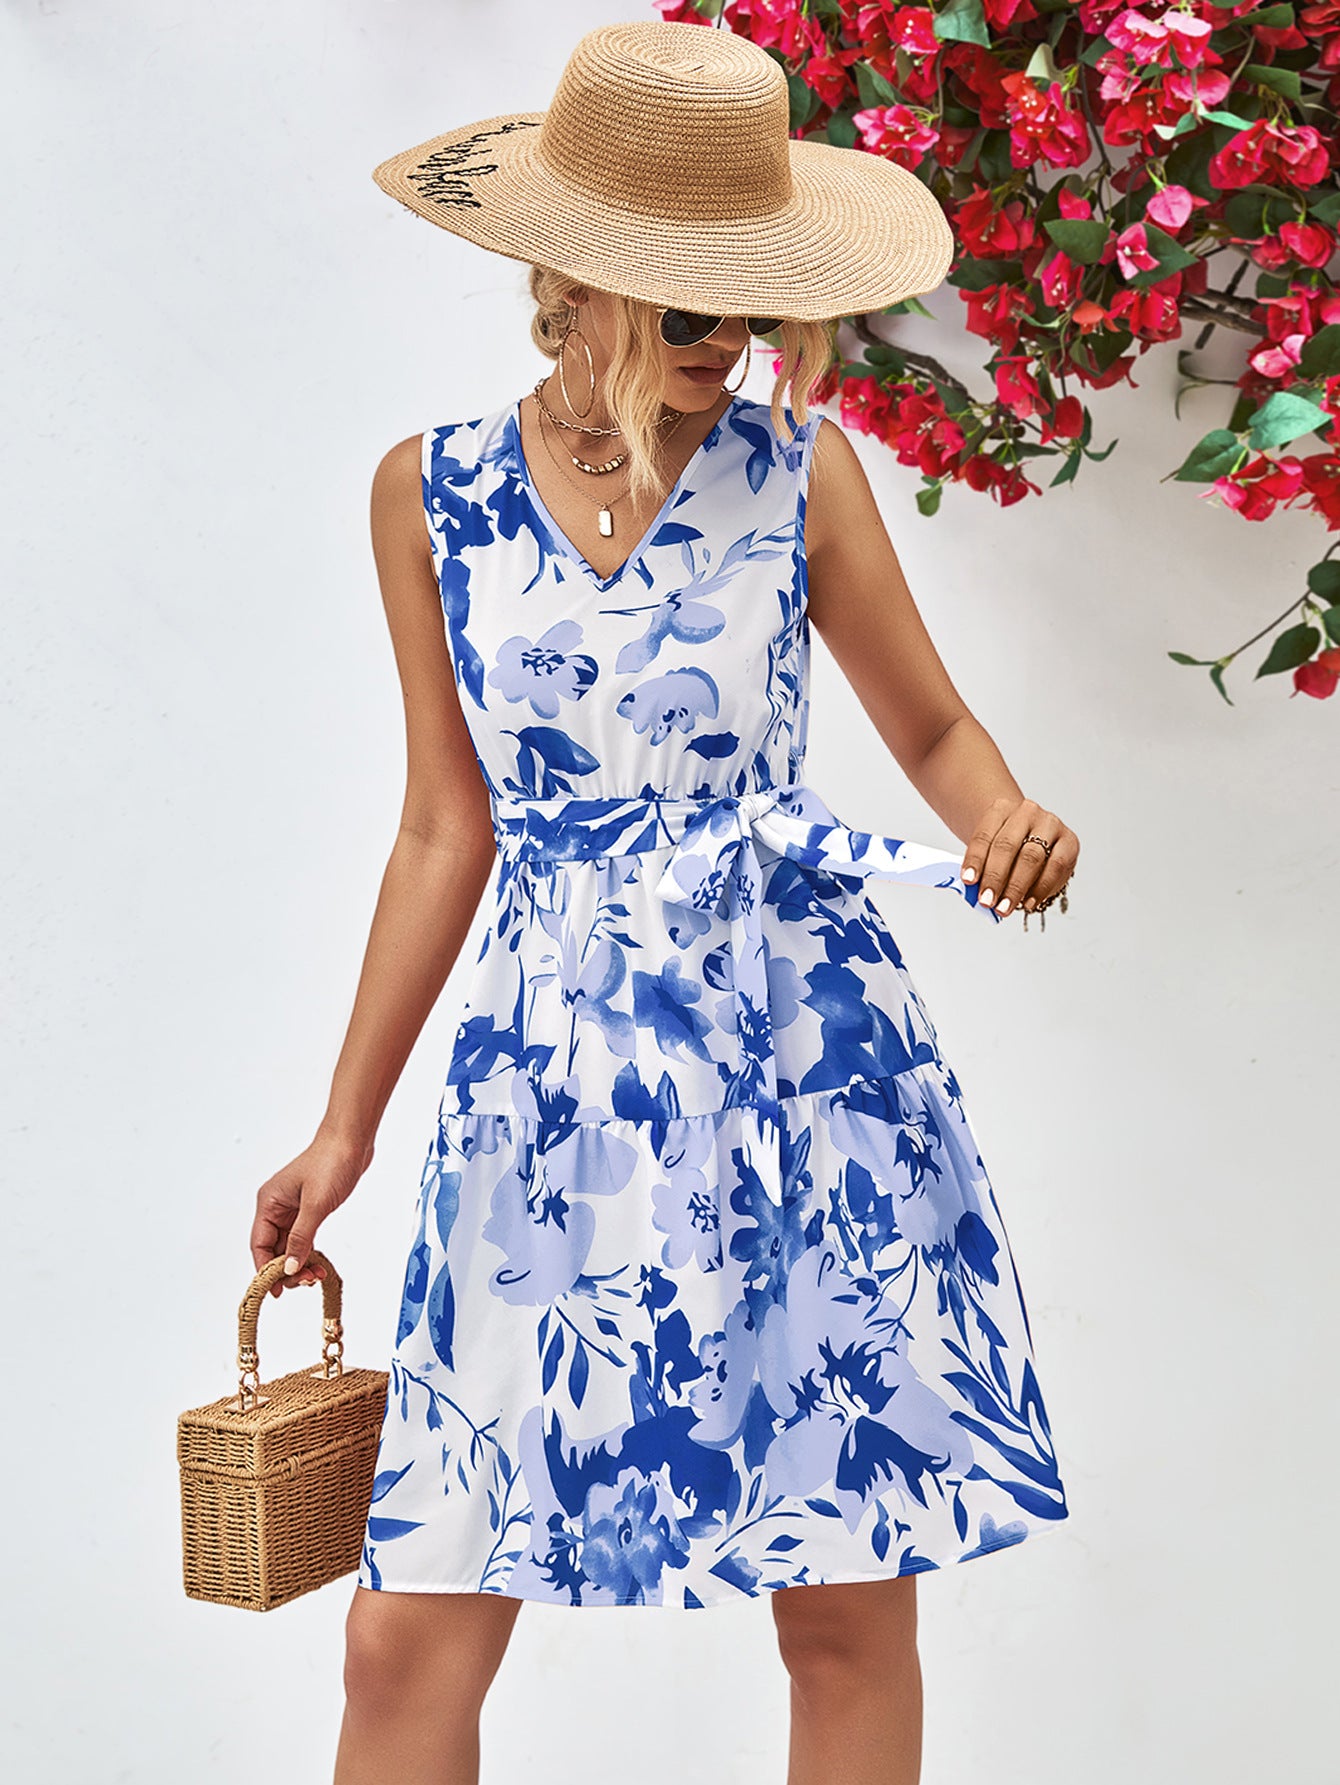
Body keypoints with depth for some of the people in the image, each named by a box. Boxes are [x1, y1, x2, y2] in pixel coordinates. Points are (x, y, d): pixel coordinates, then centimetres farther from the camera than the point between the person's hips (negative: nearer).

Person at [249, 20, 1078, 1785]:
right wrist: (346, 1123, 11)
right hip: (551, 1081, 1)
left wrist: (1007, 825, -14)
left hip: (806, 1062, 0)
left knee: (851, 1610, 7)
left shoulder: (799, 473, 0)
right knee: (410, 1632, 3)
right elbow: (447, 828, 9)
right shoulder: (431, 493, 4)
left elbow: (937, 730, 10)